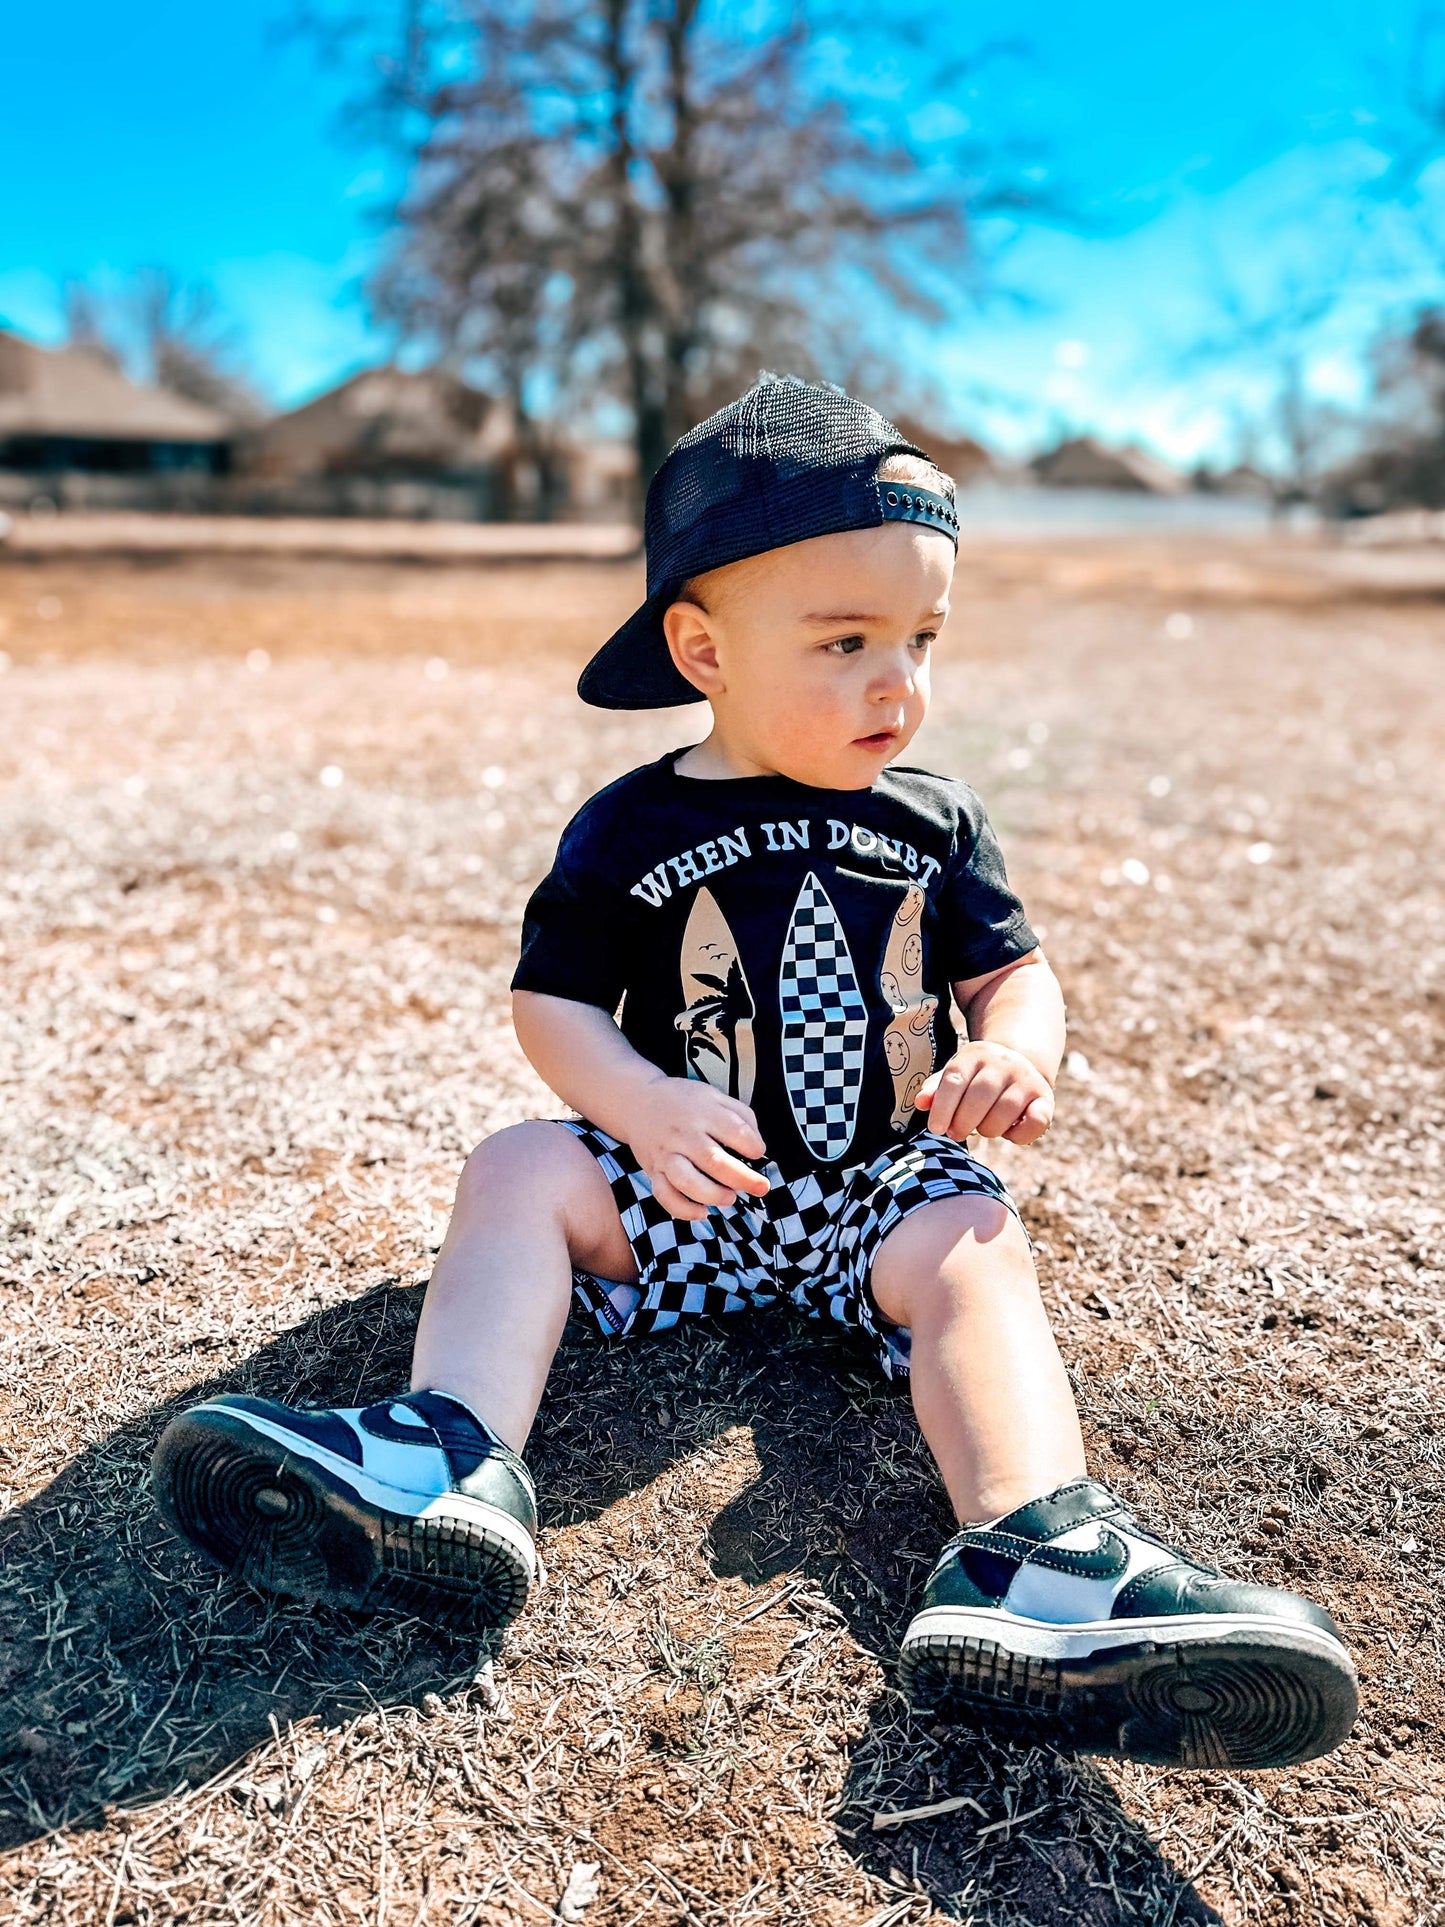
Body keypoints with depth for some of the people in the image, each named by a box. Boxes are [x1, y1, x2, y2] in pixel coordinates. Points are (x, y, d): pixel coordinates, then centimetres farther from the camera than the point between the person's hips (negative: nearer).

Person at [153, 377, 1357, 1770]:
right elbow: (553, 1001, -1)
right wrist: (641, 1104, -22)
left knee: (971, 1240, -29)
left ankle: (1032, 1563, -49)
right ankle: (447, 1469, -38)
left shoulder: (933, 821, 4)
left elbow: (1011, 966, 8)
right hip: (682, 1181, 0)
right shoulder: (630, 831, -2)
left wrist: (1017, 1046, -18)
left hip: (880, 1187, 0)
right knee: (519, 1169, -20)